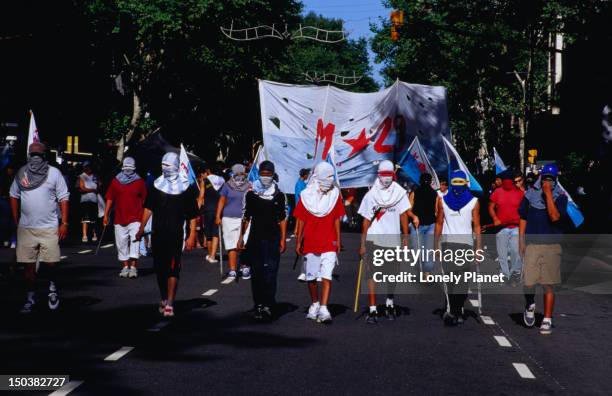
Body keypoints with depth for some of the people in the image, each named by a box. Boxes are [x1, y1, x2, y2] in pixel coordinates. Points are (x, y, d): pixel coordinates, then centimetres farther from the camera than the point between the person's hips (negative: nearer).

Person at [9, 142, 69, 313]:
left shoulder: (54, 173, 0)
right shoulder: (21, 173, 7)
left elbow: (63, 198, -1)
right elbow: (14, 196, 16)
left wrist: (64, 223, -6)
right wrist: (16, 221, 10)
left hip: (49, 228, -2)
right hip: (26, 227, 2)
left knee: (50, 263, -5)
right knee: (28, 265, 4)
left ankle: (53, 287, 23)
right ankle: (30, 298, 14)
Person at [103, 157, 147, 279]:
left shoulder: (139, 182, 3)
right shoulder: (115, 181, 6)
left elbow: (144, 199, 8)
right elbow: (110, 199, 8)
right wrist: (105, 215, 3)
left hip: (135, 218, -2)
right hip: (120, 218, 2)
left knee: (135, 241, -12)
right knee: (121, 243, 5)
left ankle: (133, 266, -11)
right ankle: (125, 267, 15)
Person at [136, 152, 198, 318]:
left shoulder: (185, 187, 0)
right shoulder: (157, 184, 10)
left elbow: (193, 215, 0)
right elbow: (148, 208, 16)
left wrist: (192, 236, -6)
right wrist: (141, 228, 10)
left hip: (175, 235, -4)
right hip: (157, 233, 4)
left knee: (173, 268, -10)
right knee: (159, 268, 9)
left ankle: (170, 304, -11)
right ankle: (164, 299, 25)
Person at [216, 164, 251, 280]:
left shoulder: (249, 186, 10)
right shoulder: (227, 186, 5)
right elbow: (221, 201, 4)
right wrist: (218, 216, -4)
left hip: (245, 219, 1)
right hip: (229, 218, -1)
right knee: (232, 246, -1)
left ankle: (245, 268, 9)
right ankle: (232, 271, 3)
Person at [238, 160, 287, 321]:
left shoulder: (279, 195, 4)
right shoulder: (251, 194, 7)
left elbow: (282, 219, 7)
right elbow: (246, 217, 12)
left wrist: (282, 240, 1)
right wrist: (241, 237, 8)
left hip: (273, 239, -2)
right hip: (255, 238, 2)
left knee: (270, 273, -10)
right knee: (256, 273, 4)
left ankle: (268, 306, -14)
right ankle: (259, 306, 11)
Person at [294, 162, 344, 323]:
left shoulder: (335, 194, 3)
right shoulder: (306, 195, 0)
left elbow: (337, 219, 7)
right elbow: (301, 220, 4)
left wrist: (338, 240, 6)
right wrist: (298, 242, 2)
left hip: (329, 243, -1)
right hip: (310, 243, 1)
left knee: (326, 276, -12)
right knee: (311, 277, 11)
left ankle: (323, 309, -15)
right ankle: (314, 304, 30)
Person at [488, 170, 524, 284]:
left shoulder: (520, 192, 0)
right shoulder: (497, 192, 4)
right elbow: (491, 207, 8)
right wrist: (495, 219, -6)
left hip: (516, 227, -2)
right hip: (501, 227, 2)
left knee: (515, 251, -10)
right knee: (502, 254, 6)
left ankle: (515, 273, 9)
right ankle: (505, 276, 16)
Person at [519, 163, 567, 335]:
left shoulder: (560, 197, 0)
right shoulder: (530, 194, 6)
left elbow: (554, 217, -17)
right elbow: (523, 219, 13)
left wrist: (548, 194, -17)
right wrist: (521, 242, 8)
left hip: (552, 245, -1)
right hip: (532, 244, 1)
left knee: (549, 285, 2)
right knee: (528, 283, -7)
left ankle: (547, 320, 11)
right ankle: (530, 305, 24)